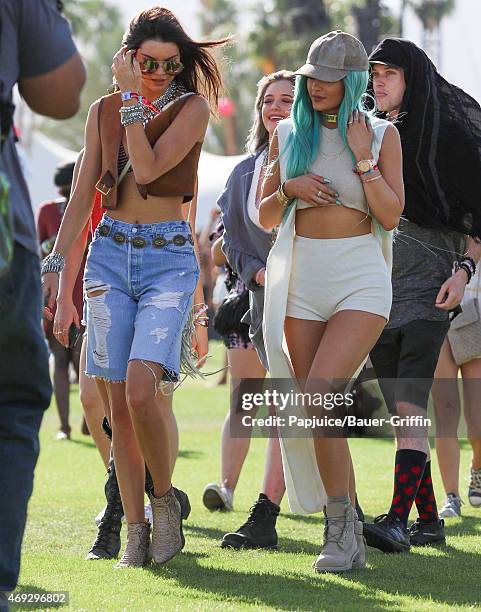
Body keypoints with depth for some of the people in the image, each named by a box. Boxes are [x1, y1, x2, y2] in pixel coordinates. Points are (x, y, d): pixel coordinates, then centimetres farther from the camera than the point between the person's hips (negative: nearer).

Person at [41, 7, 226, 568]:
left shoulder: (192, 107, -1)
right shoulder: (102, 112, 10)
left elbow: (147, 169, -15)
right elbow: (83, 194, 11)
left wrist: (132, 98, -13)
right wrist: (55, 263, 3)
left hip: (168, 259, -4)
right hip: (109, 255, 4)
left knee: (141, 391, -21)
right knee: (119, 404, -1)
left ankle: (165, 500, 1)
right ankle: (135, 530, 5)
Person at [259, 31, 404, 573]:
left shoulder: (381, 134, 3)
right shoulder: (289, 133, 10)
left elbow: (391, 216, -4)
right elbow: (265, 218, 13)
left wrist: (362, 158, -11)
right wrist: (289, 188, -6)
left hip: (360, 280, -4)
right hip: (301, 280, 4)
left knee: (318, 396, -21)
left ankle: (341, 523, -11)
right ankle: (348, 538, 9)